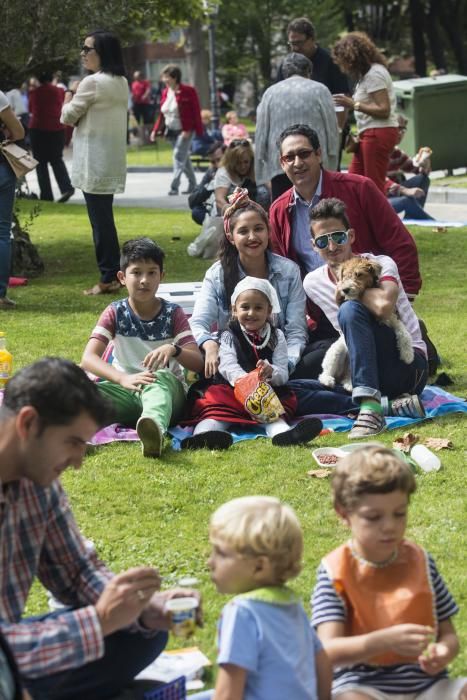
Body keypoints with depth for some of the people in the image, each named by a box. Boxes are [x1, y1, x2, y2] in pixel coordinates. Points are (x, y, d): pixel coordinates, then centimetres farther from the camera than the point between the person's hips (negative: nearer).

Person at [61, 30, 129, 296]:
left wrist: (69, 98, 12)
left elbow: (68, 117, -6)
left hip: (94, 161, -8)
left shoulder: (92, 83, -15)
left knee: (100, 219, -4)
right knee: (105, 218, 14)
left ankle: (108, 278, -1)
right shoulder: (121, 83, 11)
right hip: (113, 159, 8)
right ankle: (113, 273, 16)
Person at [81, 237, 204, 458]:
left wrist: (173, 349, -28)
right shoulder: (115, 313, 4)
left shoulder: (173, 313, 3)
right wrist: (124, 379, -31)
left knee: (160, 377, -38)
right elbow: (88, 359, -11)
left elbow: (198, 363, -4)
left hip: (166, 390, -3)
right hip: (126, 390, 3)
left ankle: (155, 428, -72)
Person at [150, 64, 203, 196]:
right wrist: (156, 130, 4)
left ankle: (174, 187, -15)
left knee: (179, 157, -13)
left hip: (184, 131, -7)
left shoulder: (188, 91, -13)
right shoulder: (165, 92, 7)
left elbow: (195, 112, -14)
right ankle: (192, 185, 26)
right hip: (171, 131, 7)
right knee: (184, 158, 15)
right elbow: (162, 114, 12)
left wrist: (189, 130, -20)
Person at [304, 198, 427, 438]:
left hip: (410, 364, -6)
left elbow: (384, 306, -33)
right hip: (358, 370, 6)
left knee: (350, 310, -30)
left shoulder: (381, 264, -11)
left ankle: (370, 406, -40)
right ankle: (394, 405, -15)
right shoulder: (312, 282, 4)